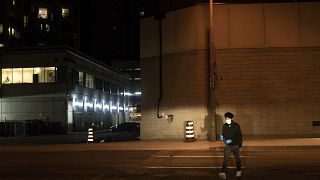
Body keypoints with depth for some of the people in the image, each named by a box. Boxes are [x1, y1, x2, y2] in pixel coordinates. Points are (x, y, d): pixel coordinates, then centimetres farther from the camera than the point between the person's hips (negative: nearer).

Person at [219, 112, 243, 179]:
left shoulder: (236, 125, -11)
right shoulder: (224, 126, -1)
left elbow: (239, 135, -13)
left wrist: (231, 140, -22)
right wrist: (222, 137, -14)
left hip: (235, 145, -2)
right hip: (227, 145, 2)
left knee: (237, 158, 15)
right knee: (225, 159, -10)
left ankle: (239, 171, 34)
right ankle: (223, 173, -15)